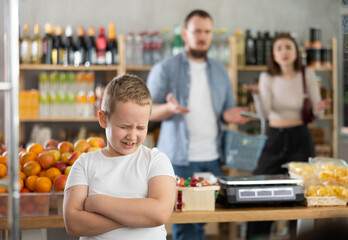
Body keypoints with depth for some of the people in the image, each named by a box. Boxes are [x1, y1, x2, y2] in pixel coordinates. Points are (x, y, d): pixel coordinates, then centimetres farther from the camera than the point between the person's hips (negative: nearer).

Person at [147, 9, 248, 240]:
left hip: (212, 159, 5)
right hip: (179, 158, -4)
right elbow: (148, 111, -1)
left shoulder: (220, 72, 15)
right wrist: (169, 108, -22)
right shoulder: (166, 69, 1)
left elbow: (228, 109, 20)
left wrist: (230, 115, -5)